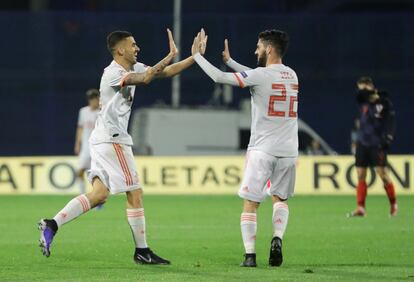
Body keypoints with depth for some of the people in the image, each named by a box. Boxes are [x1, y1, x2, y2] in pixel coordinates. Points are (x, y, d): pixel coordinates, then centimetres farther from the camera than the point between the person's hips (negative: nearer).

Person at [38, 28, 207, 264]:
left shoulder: (133, 68, 14)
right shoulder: (113, 73, -15)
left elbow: (166, 72, 17)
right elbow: (145, 78, -30)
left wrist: (195, 57, 9)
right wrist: (171, 56, -24)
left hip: (104, 139, 10)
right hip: (112, 139, -10)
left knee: (99, 194, 3)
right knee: (135, 193, -4)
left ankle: (52, 225, -5)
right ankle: (142, 251, 2)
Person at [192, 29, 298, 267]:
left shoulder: (260, 75, -10)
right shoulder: (291, 75, 10)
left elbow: (219, 77, -11)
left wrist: (197, 56, 1)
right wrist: (229, 61, 30)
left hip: (262, 149, -5)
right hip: (288, 150, 5)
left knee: (251, 203, 4)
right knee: (281, 198, 22)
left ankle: (250, 255, -3)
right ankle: (278, 238, -3)